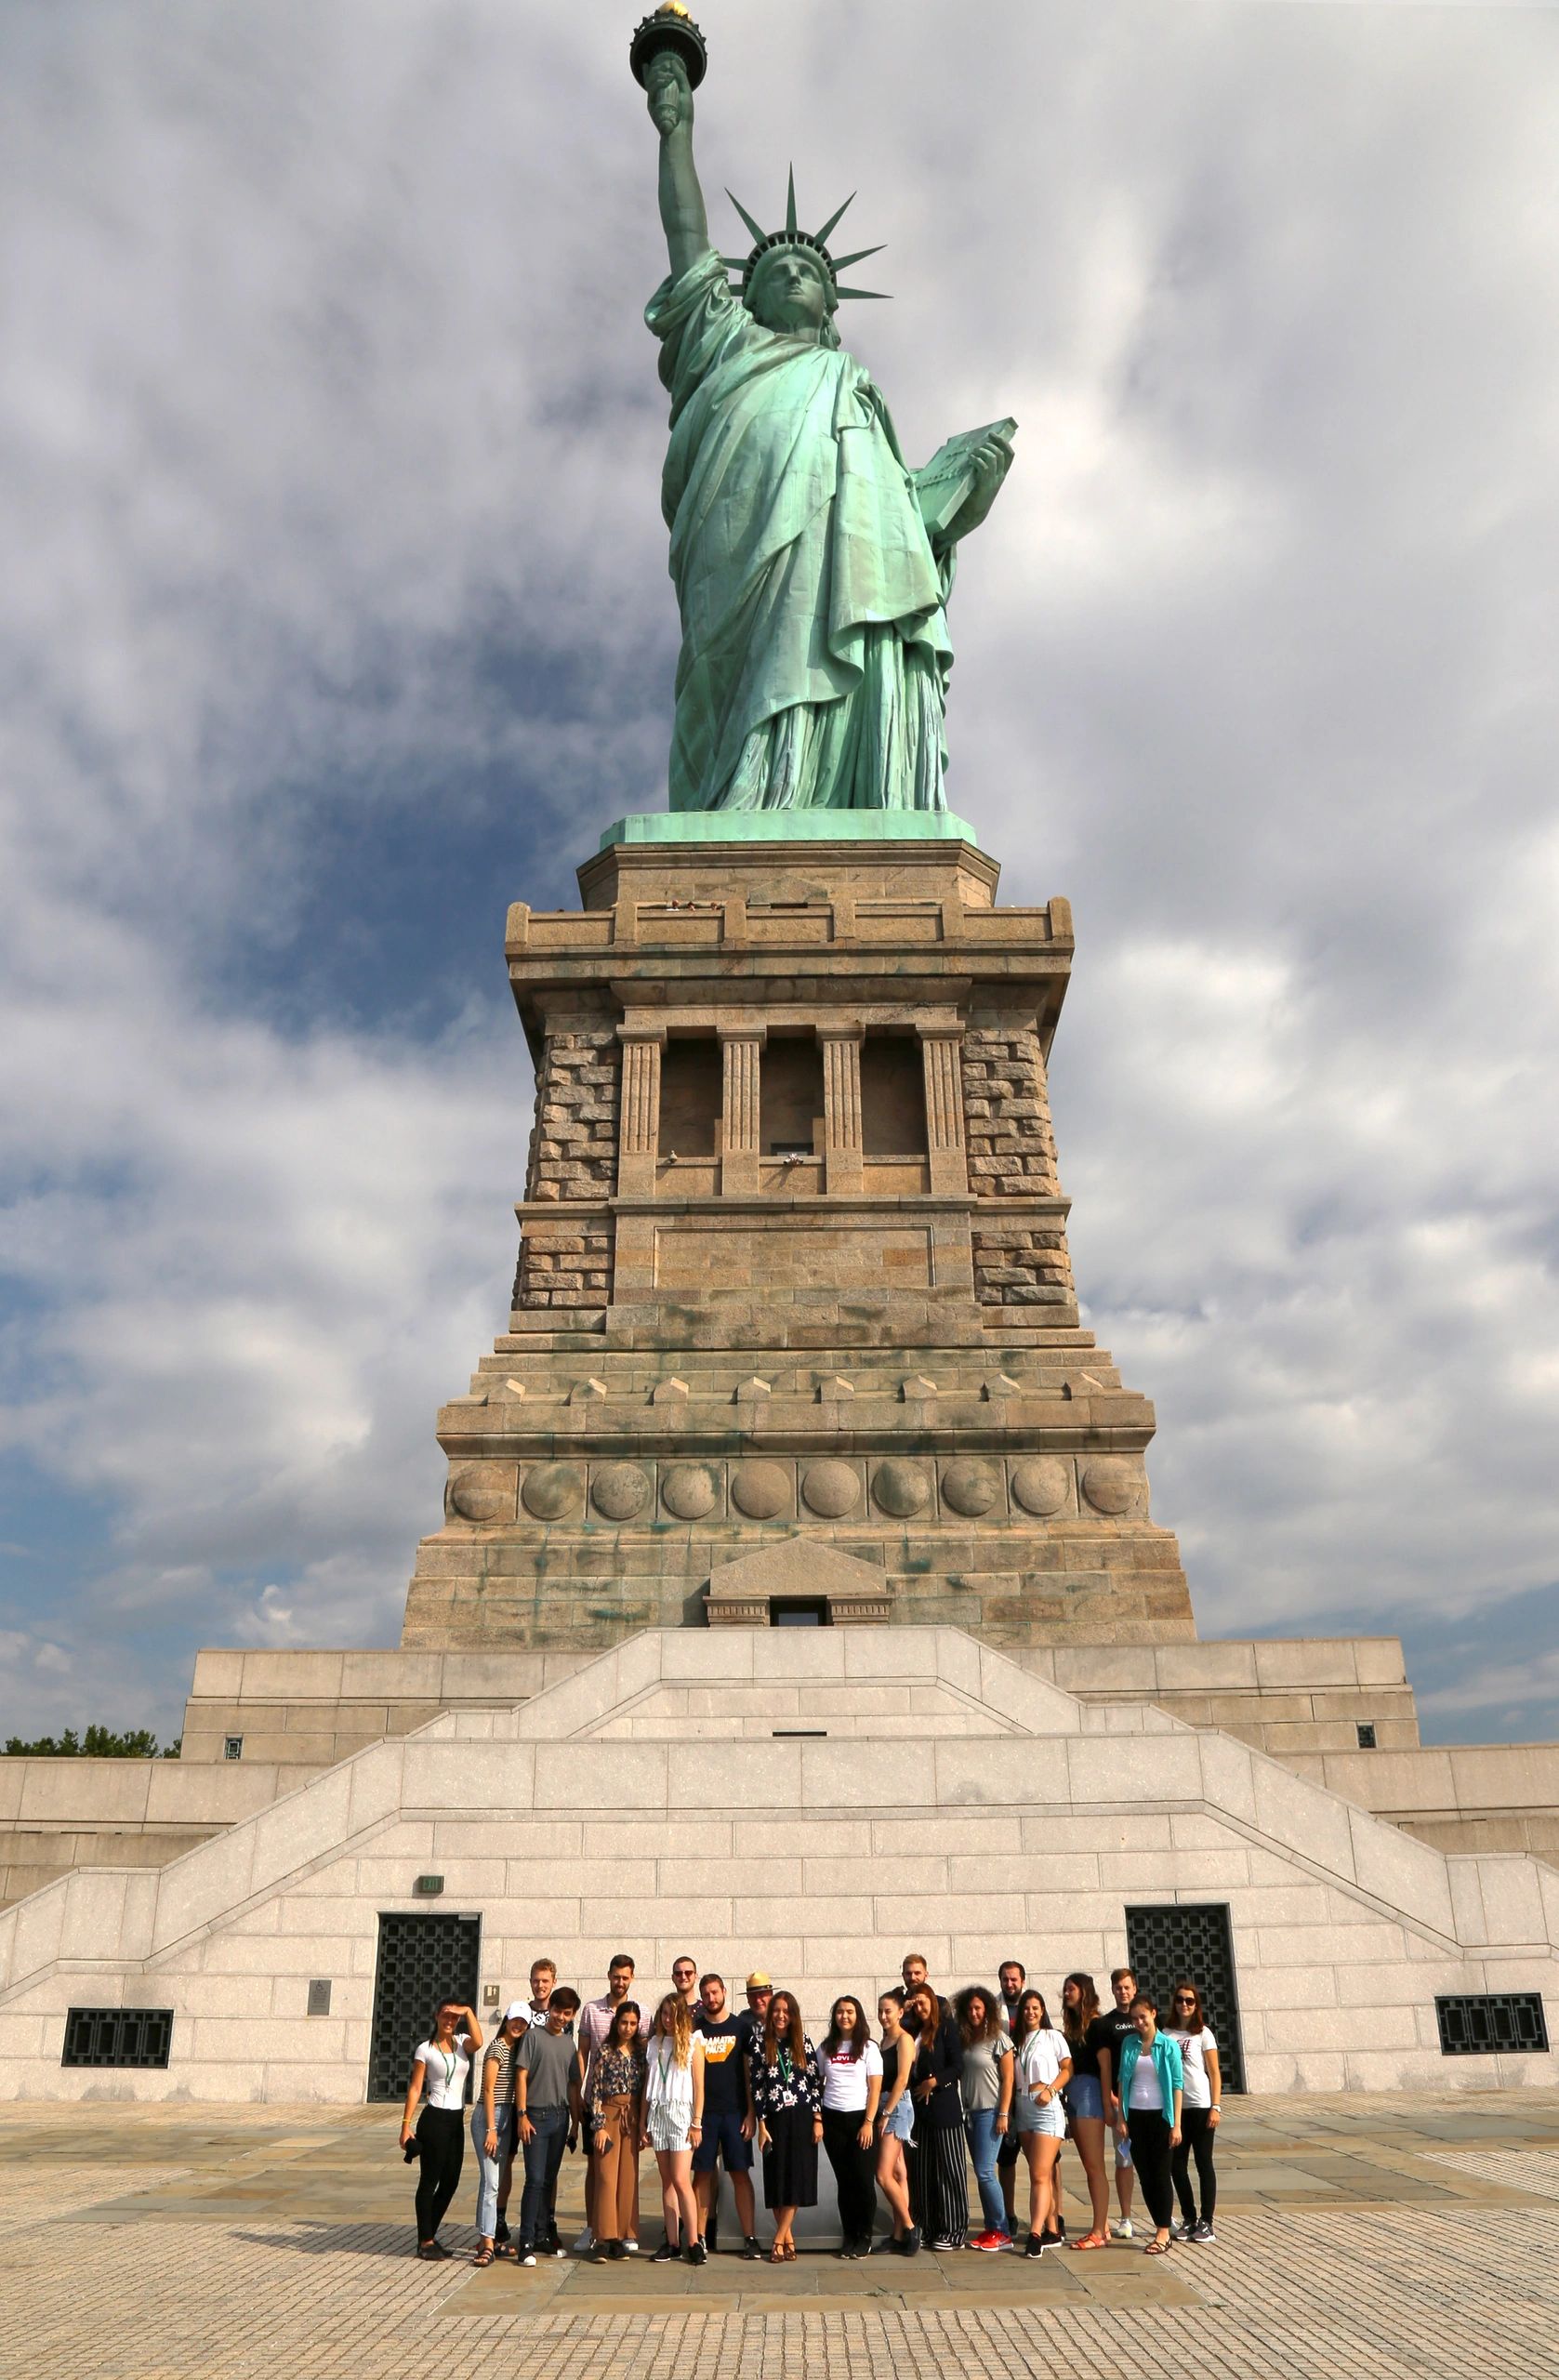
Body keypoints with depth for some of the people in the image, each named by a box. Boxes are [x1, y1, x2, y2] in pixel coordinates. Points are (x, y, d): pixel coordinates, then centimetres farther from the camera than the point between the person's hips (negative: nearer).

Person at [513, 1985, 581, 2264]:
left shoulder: (568, 2042, 11)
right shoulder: (533, 2036, -5)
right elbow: (521, 2076, -7)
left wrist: (575, 2123, 14)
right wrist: (522, 2115, -13)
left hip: (560, 2116, 5)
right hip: (536, 2115, -5)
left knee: (549, 2180, 12)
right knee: (535, 2180, -8)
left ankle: (543, 2235, 21)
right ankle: (526, 2243, -4)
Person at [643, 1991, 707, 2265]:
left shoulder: (693, 2043, 1)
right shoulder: (654, 2044, 12)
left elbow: (699, 2087, -2)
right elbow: (647, 2087, 12)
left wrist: (696, 2124, -7)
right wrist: (644, 2124, 9)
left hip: (682, 2114, -4)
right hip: (657, 2114, 4)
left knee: (680, 2180, -10)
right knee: (666, 2181, 6)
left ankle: (693, 2242, -3)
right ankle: (673, 2243, 10)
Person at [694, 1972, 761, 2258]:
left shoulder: (740, 2027, 3)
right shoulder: (694, 2028, 7)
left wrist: (751, 2113, -3)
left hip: (734, 2111, -1)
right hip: (702, 2112, 1)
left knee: (740, 2173, -2)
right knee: (702, 2174, 4)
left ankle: (750, 2237, 2)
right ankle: (701, 2237, 12)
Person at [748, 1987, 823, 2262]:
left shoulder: (803, 2043, 5)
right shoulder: (760, 2045, 1)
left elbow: (815, 2082, 4)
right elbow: (755, 2086, 0)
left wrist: (818, 2119, -2)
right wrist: (761, 2124, -5)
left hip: (802, 2119, 0)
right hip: (775, 2119, 0)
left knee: (797, 2178, -4)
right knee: (776, 2180, 1)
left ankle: (778, 2239, 4)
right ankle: (788, 2239, 12)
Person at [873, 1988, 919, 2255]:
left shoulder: (904, 2040, -9)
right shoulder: (885, 2040, 14)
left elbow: (902, 2079, -15)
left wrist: (886, 2113, -15)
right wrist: (882, 2113, 7)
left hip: (898, 2107, -8)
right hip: (884, 2107, 8)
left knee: (884, 2175, -11)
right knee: (898, 2174, 9)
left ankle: (909, 2228, -1)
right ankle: (900, 2235, 12)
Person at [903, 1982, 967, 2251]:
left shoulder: (946, 2027, -2)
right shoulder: (911, 2030, 14)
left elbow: (957, 2065, -6)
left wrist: (934, 2081, -14)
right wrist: (901, 2014, -2)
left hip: (944, 2105, -6)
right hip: (918, 2107, 6)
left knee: (949, 2168, -1)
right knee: (921, 2169, 7)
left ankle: (954, 2230, 4)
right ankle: (927, 2228, 15)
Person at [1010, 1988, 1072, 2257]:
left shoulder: (1053, 2037, 0)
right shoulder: (1017, 2041, 13)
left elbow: (1068, 2069, -3)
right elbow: (1012, 2078, 14)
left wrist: (1050, 2090, -16)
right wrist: (1009, 2108, 2)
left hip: (1047, 2107, -6)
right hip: (1022, 2109, 6)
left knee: (1040, 2175, -12)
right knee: (1039, 2173, 9)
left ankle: (1035, 2234, -17)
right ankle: (1052, 2229, 15)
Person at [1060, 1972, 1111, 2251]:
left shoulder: (1096, 2025, -10)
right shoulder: (1072, 2026, 14)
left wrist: (1107, 2102, -17)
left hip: (1089, 2094, -8)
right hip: (1073, 2096, 8)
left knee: (1094, 2166, -5)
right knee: (1090, 2166, 11)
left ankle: (1098, 2233, -2)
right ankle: (1103, 2226, 17)